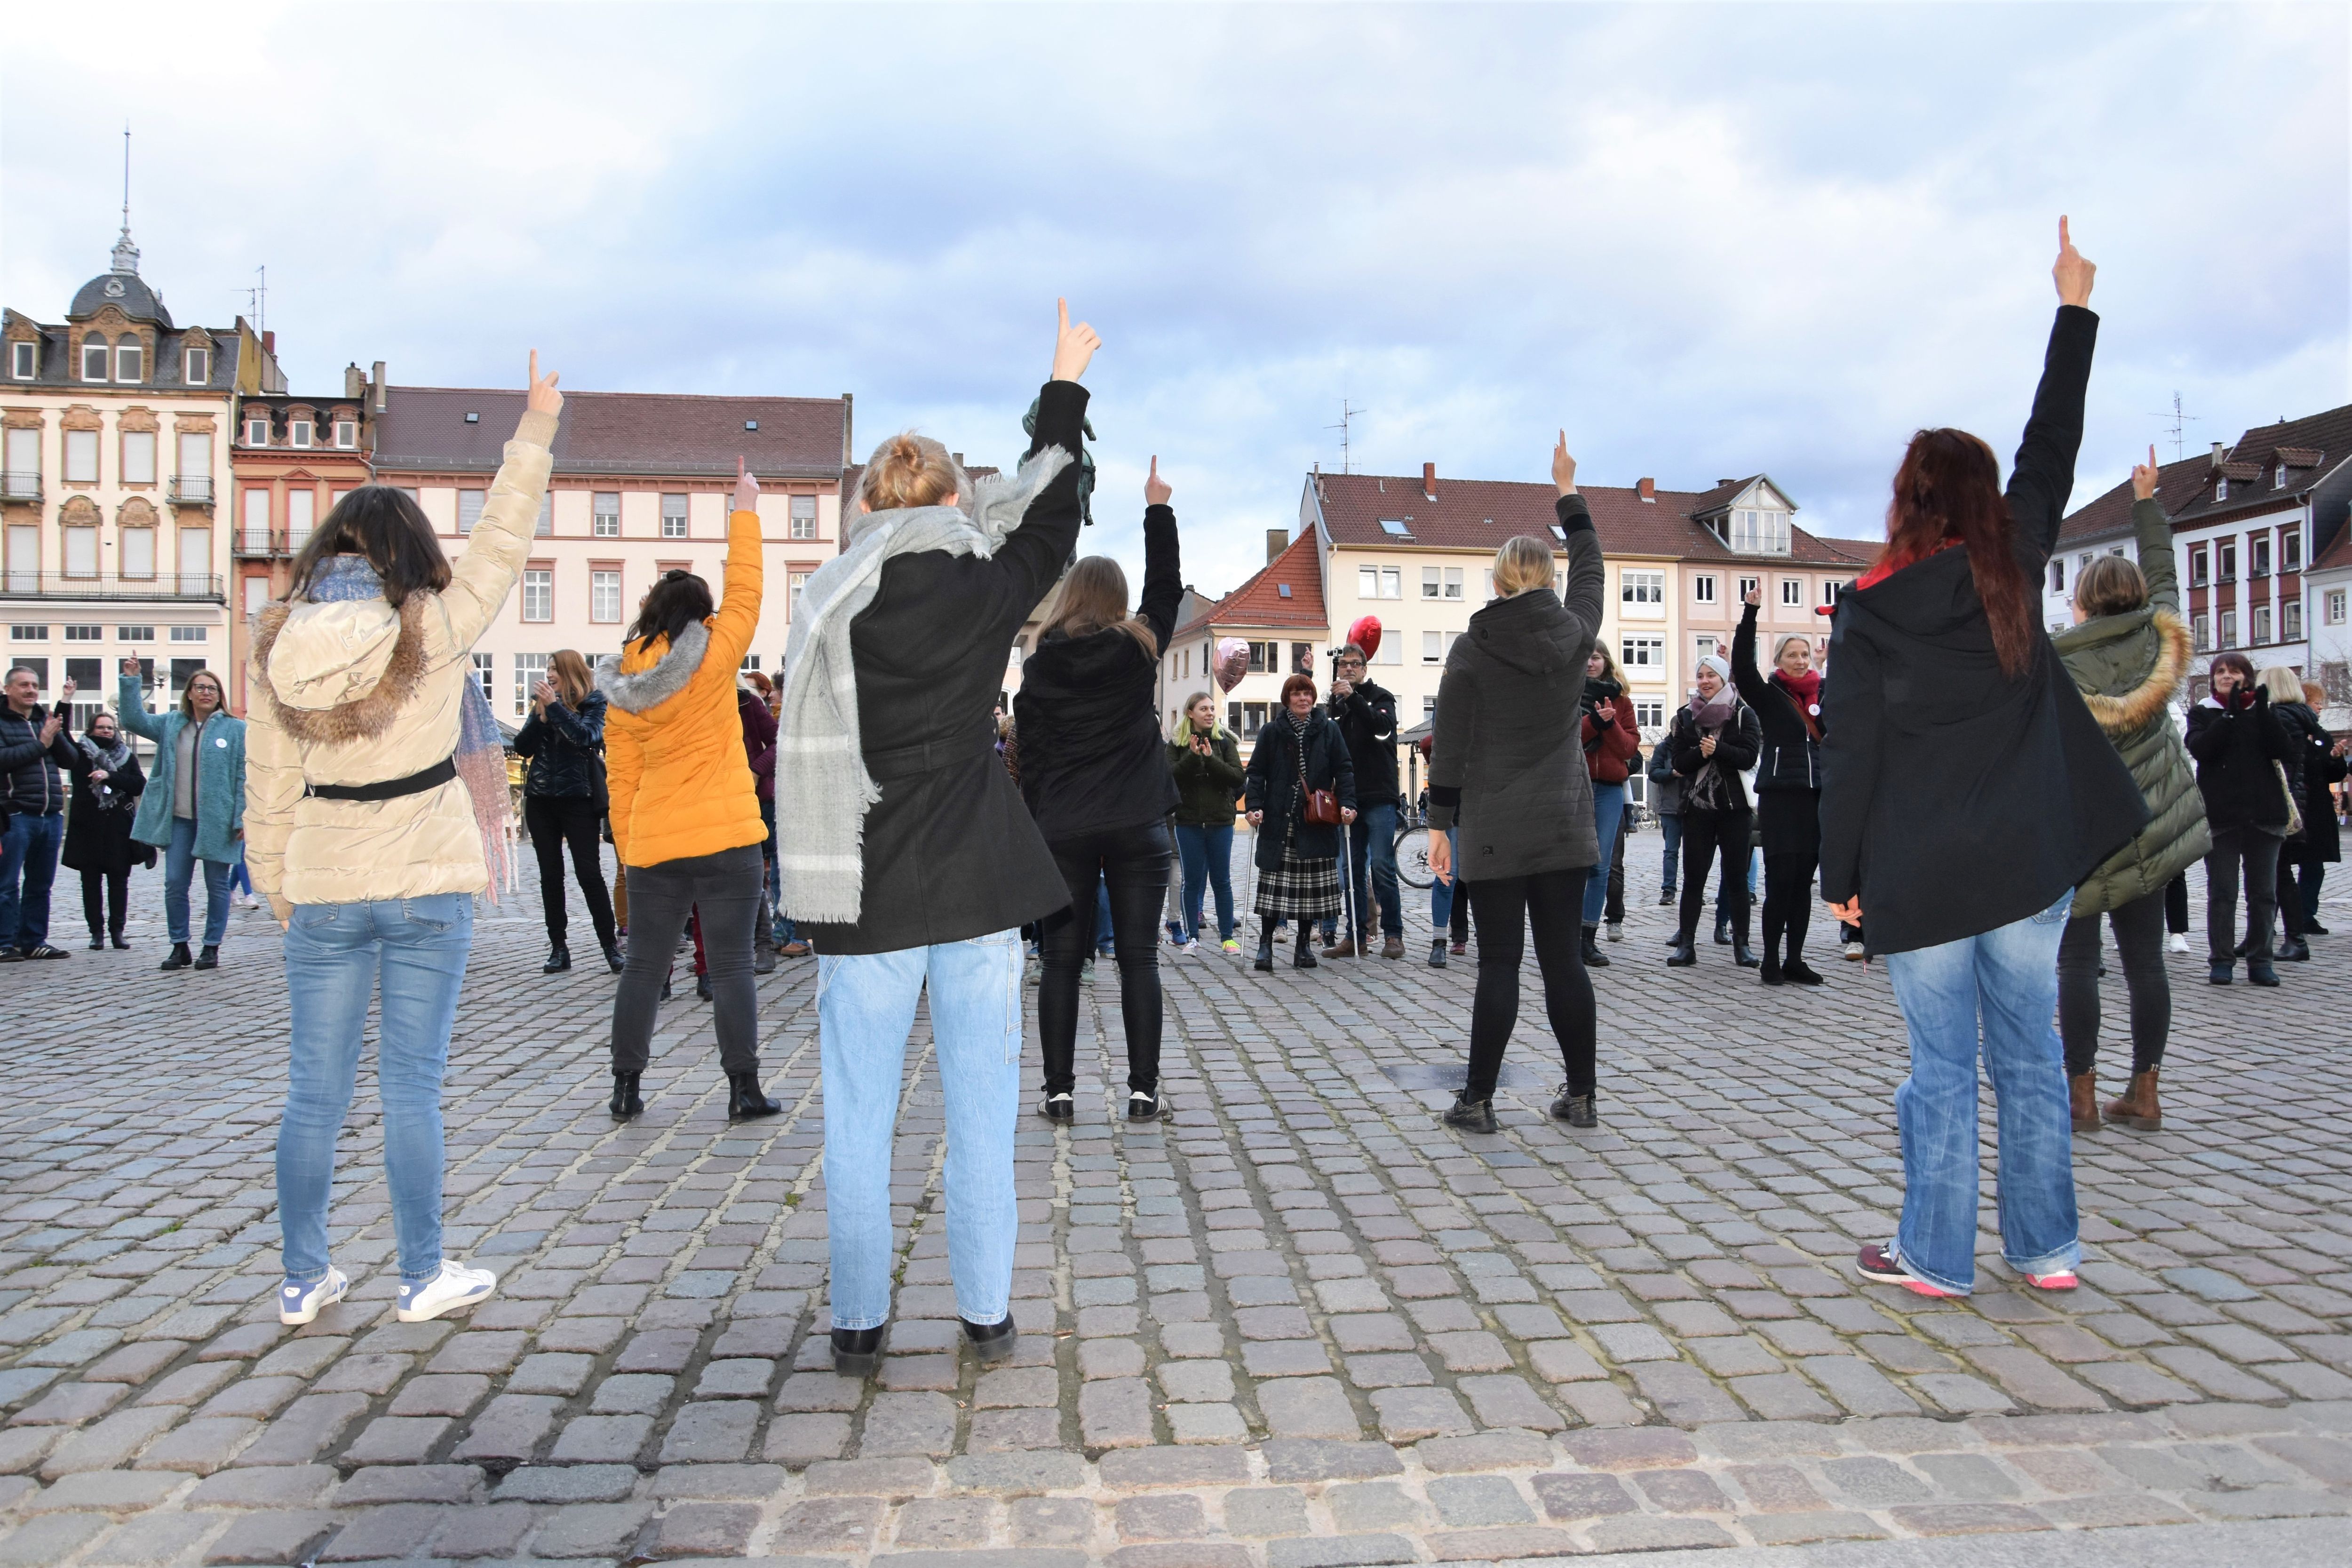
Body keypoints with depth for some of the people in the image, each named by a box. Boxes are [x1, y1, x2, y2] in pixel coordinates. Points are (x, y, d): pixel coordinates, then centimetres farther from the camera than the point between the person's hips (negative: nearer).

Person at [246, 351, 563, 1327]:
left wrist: (275, 888, 16)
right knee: (412, 1085, 4)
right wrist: (535, 429, 7)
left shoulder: (276, 649, 2)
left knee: (314, 1090, 11)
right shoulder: (436, 631, -9)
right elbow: (499, 543, 1)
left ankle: (304, 1278, 21)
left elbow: (270, 790, 5)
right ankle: (424, 1277, 13)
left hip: (321, 890, 3)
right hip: (426, 885, -3)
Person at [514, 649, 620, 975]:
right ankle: (558, 949, 11)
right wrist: (539, 714, -8)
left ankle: (611, 947, -1)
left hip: (578, 798, -5)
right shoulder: (543, 704, 10)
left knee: (589, 873, -6)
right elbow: (522, 748, 4)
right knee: (550, 875, 6)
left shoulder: (594, 702, -1)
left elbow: (586, 736, -18)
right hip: (541, 799, 5)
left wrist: (554, 705, -18)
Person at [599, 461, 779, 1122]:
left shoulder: (624, 689, 4)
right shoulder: (712, 662, -8)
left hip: (652, 844, 4)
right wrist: (746, 510, 9)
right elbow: (745, 595, 2)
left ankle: (626, 1086, 18)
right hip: (725, 838, -3)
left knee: (644, 965, 12)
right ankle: (744, 1088, 4)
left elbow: (621, 780, 7)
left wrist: (628, 847, 15)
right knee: (731, 964, 1)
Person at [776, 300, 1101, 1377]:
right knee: (981, 1109, 10)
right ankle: (987, 1316, 18)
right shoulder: (985, 590, -1)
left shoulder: (829, 598, -4)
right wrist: (1065, 388, 29)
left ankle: (858, 1325, 18)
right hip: (977, 890, 1)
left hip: (868, 895, -1)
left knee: (859, 1117, 9)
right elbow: (1050, 517, 17)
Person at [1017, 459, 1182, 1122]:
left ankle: (1059, 1091, 8)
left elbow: (1030, 760, 2)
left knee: (1062, 960, 6)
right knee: (1138, 957, 4)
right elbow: (1166, 587, 16)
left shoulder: (1040, 666, 2)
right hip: (1137, 825, 0)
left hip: (1062, 831, 1)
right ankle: (1144, 1091, 5)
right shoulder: (1139, 649, 0)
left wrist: (1035, 830, 9)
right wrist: (1158, 509, 24)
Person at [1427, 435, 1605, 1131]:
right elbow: (1590, 570, 24)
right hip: (1565, 825, 3)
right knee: (1564, 960, 9)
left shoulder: (1471, 649, -5)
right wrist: (1568, 492, 34)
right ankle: (1582, 1095, 16)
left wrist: (1440, 824, 2)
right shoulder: (1574, 634, 3)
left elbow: (1449, 745, -5)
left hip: (1494, 831, -2)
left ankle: (1477, 1101, 5)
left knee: (1499, 964, 1)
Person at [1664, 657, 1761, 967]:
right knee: (1693, 875, 1)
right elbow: (1680, 762, 1)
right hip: (1697, 806, 2)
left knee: (1736, 875, 3)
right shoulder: (1685, 716, 8)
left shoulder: (1743, 714, 2)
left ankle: (1741, 944, 9)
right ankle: (1686, 943, 4)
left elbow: (1749, 756, -9)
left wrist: (1717, 749, -22)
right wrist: (1701, 752, -17)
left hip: (1735, 807, -2)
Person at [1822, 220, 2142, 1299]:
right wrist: (2073, 306, 26)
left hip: (1919, 876, -3)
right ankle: (2046, 1250, 20)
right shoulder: (2014, 570, 2)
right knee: (2030, 1057, 12)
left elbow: (1848, 753, -8)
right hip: (2028, 861, 3)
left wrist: (1839, 874, 0)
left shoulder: (1868, 612, -8)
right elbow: (2052, 450, 16)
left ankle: (1934, 1257, 12)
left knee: (1943, 1067, 4)